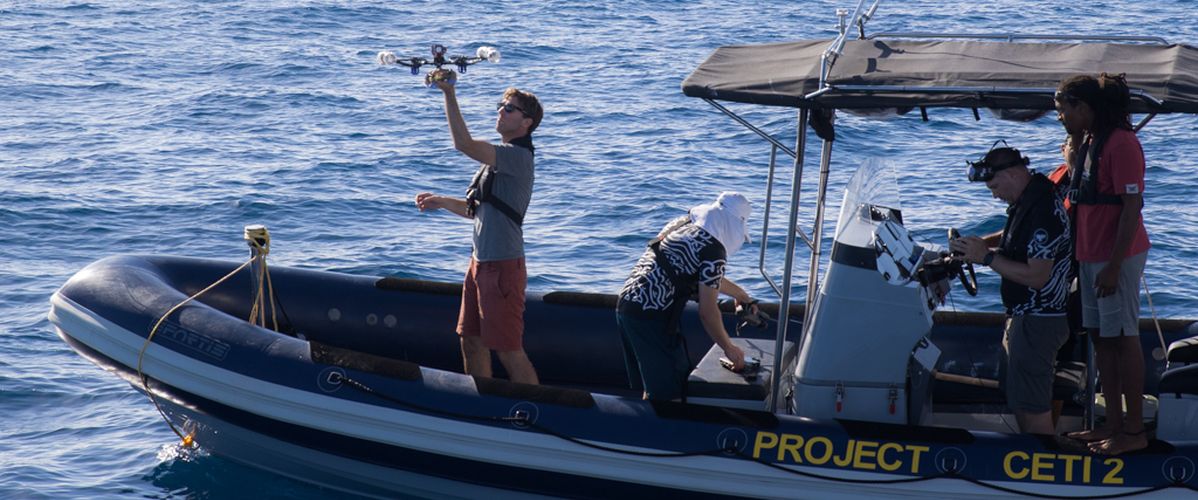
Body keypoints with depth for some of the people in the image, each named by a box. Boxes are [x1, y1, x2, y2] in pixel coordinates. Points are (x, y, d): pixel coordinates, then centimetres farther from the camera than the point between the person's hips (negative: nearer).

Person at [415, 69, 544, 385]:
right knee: (472, 342, 15)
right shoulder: (501, 158, 16)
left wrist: (449, 94, -27)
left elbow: (464, 145, -29)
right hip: (481, 262, 10)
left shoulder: (518, 156, -16)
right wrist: (442, 202, 14)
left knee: (509, 351, -6)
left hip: (503, 266, -10)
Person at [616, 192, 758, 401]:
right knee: (669, 394, -4)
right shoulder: (713, 249, -10)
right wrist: (729, 349, 4)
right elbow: (707, 312, -9)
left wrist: (740, 293, 47)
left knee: (652, 389, 20)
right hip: (651, 315, -9)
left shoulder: (683, 224, 16)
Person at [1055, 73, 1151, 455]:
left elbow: (1132, 207, -20)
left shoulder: (1121, 143, -16)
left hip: (1116, 257, -10)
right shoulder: (1089, 143, 13)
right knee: (1101, 338, 12)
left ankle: (1134, 431, 2)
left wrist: (1114, 265, -22)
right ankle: (1113, 424, 19)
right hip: (1091, 255, 10)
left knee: (1123, 338, -4)